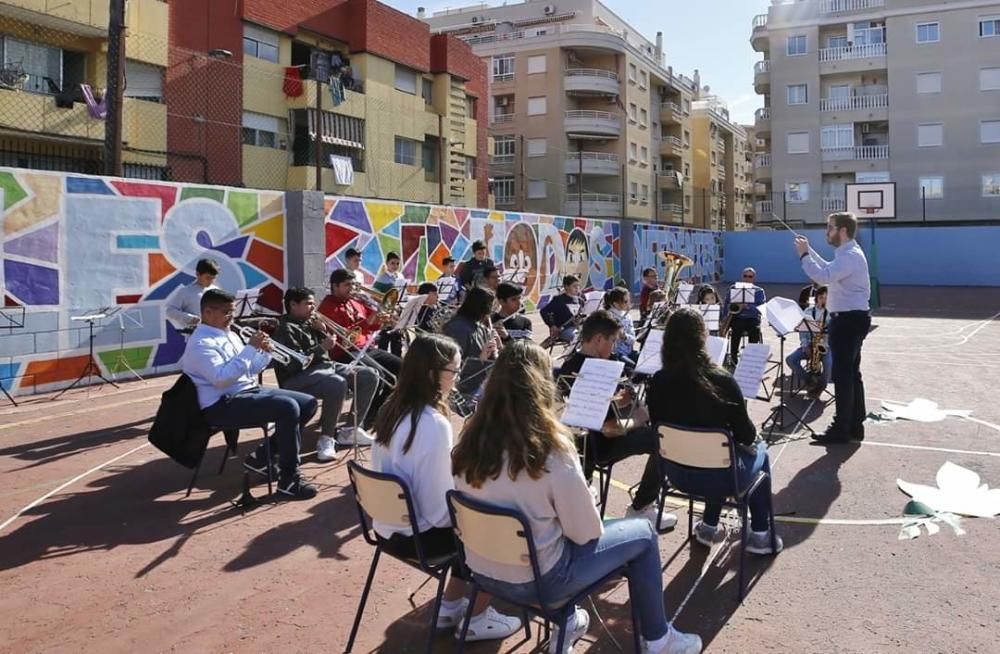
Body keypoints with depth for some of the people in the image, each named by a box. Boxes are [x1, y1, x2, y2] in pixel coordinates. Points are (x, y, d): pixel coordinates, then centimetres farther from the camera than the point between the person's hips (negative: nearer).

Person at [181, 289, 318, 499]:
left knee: (308, 403, 2)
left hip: (250, 390, 10)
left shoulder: (229, 335, 17)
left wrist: (265, 352, 0)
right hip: (223, 405, -10)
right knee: (287, 407, -29)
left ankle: (262, 456, 10)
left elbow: (250, 369, 21)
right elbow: (221, 378, -27)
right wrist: (251, 348, -24)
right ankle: (288, 479, -20)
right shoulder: (201, 343, -12)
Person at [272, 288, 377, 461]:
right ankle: (326, 438, -24)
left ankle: (349, 430, 0)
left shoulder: (308, 323, 18)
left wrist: (321, 331, 4)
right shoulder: (286, 329, -10)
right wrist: (322, 348, -22)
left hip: (325, 366, 10)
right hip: (299, 376, -9)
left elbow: (323, 354, 21)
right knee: (338, 384, -39)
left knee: (369, 376, -1)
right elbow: (293, 364, -21)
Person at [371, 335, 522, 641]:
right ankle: (476, 619, 20)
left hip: (388, 526, 8)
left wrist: (461, 479, 11)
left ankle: (450, 605, 31)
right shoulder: (434, 424, -27)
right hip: (414, 535, -8)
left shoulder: (392, 408, 0)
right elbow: (438, 509, -24)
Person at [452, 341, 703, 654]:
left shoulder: (472, 438, -7)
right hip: (533, 578, -6)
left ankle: (566, 622, 37)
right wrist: (592, 523, 7)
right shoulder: (551, 448, -24)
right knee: (643, 534, 11)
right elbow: (585, 532, -15)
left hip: (481, 570, 6)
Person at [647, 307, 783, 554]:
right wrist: (753, 439, 13)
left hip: (677, 473, 4)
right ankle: (760, 535, 32)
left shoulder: (657, 382, -13)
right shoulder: (722, 381, -23)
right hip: (719, 476, -4)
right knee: (759, 452, 28)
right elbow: (745, 436, -12)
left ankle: (709, 526, 38)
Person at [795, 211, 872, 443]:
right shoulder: (848, 254, 16)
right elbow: (829, 269, 31)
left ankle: (841, 429, -1)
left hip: (849, 320, -11)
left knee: (842, 374, -7)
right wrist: (809, 250, 22)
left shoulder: (851, 256, -19)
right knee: (851, 373, 15)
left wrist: (803, 255, -20)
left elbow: (823, 276, -32)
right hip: (851, 319, 11)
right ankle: (855, 425, 23)